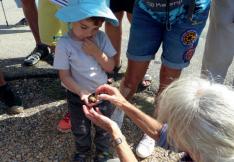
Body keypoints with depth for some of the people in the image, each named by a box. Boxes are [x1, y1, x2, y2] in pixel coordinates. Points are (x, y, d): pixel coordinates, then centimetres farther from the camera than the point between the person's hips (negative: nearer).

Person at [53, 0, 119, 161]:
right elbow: (65, 76, -17)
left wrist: (96, 52, -27)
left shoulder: (101, 37, -13)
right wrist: (81, 93, -28)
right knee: (80, 130, 19)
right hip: (77, 96, -1)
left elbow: (110, 67, -12)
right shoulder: (64, 44, -21)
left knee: (103, 127, 18)